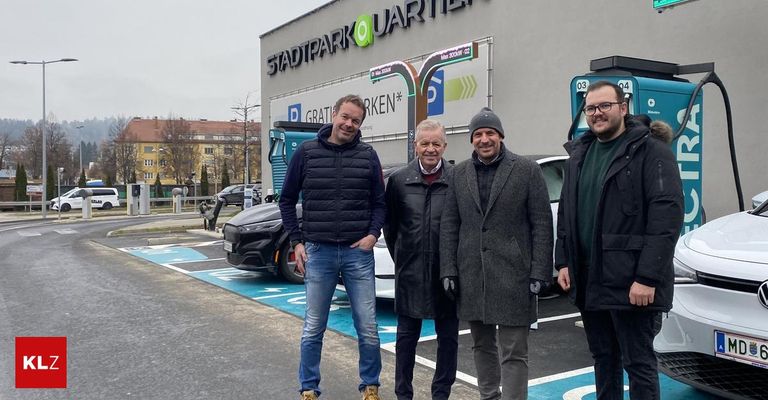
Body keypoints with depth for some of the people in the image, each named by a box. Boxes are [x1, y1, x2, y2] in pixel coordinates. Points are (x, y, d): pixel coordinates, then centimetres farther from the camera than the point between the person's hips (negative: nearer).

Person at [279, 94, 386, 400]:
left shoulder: (367, 156, 3)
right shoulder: (306, 152, 1)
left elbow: (379, 202, 9)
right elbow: (287, 200, 8)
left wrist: (373, 234, -7)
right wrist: (296, 242, 1)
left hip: (358, 252, 1)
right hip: (318, 252, 0)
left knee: (368, 327, 5)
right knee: (313, 328, 9)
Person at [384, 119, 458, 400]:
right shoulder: (399, 180, 2)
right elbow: (389, 224, 10)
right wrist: (400, 258, 9)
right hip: (409, 271, 1)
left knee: (448, 336, 10)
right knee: (407, 335, 11)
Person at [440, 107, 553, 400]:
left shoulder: (527, 170, -1)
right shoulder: (460, 173, 9)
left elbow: (542, 224, -4)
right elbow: (449, 225, 8)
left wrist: (539, 272, -9)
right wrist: (449, 270, 2)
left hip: (513, 275, -4)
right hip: (471, 275, 4)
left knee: (514, 352, 0)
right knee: (482, 345, 17)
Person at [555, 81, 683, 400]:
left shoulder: (651, 152, -9)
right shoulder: (579, 155, 13)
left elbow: (667, 217, -16)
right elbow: (565, 213, 17)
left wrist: (647, 278, -21)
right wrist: (563, 262, 9)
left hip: (632, 285, -6)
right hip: (587, 282, 7)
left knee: (638, 362, 2)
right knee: (603, 359, 18)